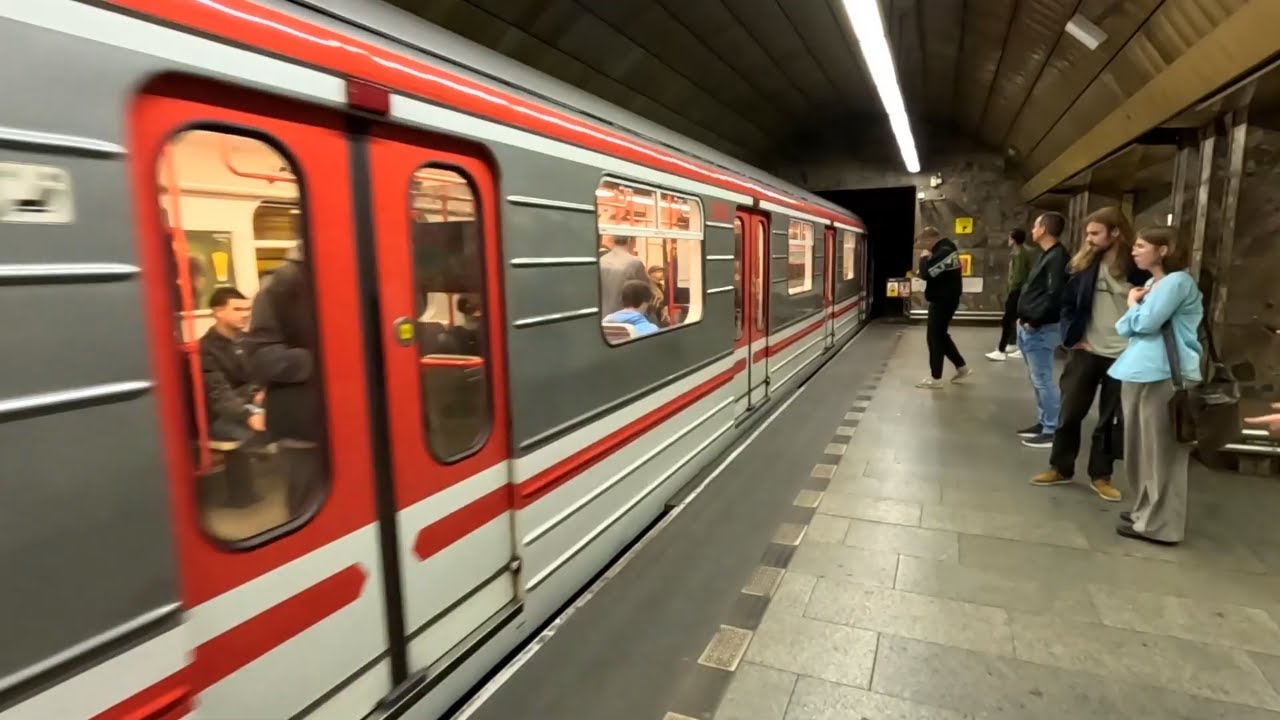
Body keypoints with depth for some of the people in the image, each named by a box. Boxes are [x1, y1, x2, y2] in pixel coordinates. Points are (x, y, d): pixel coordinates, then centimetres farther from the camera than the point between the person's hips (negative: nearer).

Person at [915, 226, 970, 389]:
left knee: (934, 337, -3)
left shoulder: (944, 251, -22)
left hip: (942, 301, -10)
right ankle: (962, 368, 27)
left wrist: (924, 258, -11)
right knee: (941, 335, 19)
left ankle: (935, 378, 4)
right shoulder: (946, 248, 12)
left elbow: (926, 273, -27)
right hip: (945, 299, 10)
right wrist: (928, 258, 2)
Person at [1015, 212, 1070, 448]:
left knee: (1043, 380, -5)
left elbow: (1054, 295, -23)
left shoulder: (1057, 257, -14)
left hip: (1040, 329, -10)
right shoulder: (1046, 256, 17)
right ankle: (1044, 422, 25)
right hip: (1029, 327, 10)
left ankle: (1053, 430, 2)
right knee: (1037, 379, 16)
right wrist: (1024, 318, 12)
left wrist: (1035, 320, -18)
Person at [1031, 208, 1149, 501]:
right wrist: (1072, 336, -2)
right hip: (1085, 351, 2)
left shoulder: (1137, 267, -7)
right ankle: (1060, 468, 22)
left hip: (1122, 355, -2)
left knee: (1110, 419, 10)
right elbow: (1068, 302, 9)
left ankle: (1100, 476, 23)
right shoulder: (1083, 264, 2)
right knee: (1070, 412, 7)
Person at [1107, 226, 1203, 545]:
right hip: (1140, 373, 9)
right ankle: (1147, 510, 25)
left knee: (1161, 452, -2)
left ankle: (1159, 524, 6)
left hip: (1165, 376, -9)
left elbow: (1146, 323, -18)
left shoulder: (1178, 281, -9)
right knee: (1144, 449, 14)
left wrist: (1132, 303, 0)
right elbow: (1126, 328, 15)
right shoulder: (1151, 284, 18)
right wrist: (1136, 305, -3)